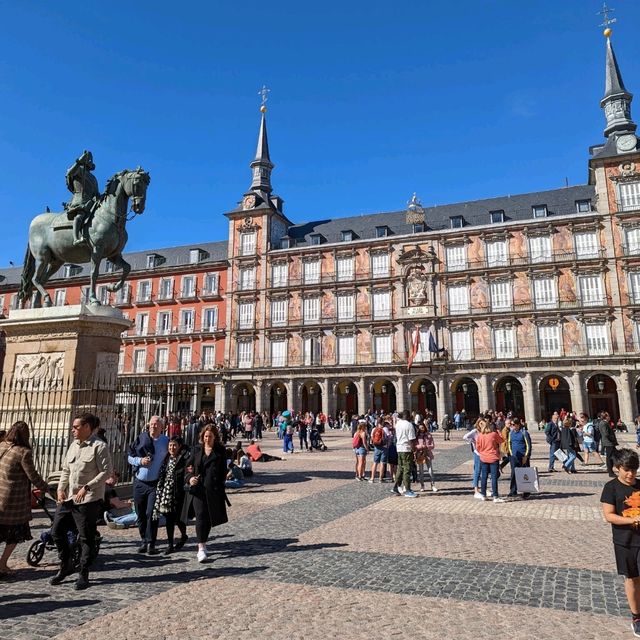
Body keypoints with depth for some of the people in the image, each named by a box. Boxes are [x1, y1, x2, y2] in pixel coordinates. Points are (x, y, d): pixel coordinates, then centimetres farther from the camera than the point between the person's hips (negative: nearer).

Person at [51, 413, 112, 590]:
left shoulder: (99, 447, -13)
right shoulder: (73, 446, 12)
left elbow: (106, 471, -17)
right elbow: (66, 470, 18)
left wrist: (87, 487, -22)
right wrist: (61, 488, 3)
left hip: (88, 500, -8)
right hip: (68, 498, 8)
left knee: (86, 538, 2)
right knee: (57, 531, 11)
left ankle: (83, 574, 18)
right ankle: (66, 565, 32)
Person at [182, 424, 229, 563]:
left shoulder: (220, 451, 4)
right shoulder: (197, 450, 9)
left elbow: (223, 471, 5)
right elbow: (189, 466, 11)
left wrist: (219, 486, -5)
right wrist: (189, 478, -8)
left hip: (213, 490, 0)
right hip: (197, 488, 1)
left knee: (209, 517, 7)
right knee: (200, 516, -8)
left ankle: (202, 544, 27)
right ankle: (201, 547, -4)